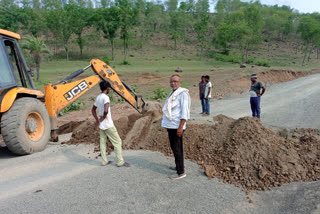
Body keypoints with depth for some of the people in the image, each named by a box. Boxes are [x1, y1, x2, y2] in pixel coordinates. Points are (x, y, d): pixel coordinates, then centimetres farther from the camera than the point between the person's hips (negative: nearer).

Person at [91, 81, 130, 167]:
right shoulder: (106, 97, -18)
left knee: (103, 142, 13)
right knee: (117, 141, -1)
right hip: (108, 124, -9)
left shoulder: (98, 97, 9)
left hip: (101, 124, 9)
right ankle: (120, 161, 3)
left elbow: (93, 109, 19)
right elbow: (106, 110, -32)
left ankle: (104, 161, 21)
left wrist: (97, 120, 13)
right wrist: (103, 117, -14)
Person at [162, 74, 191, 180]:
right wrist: (168, 124, 21)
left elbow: (184, 112, -18)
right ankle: (179, 166, 31)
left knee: (176, 148, -5)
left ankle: (181, 172, 3)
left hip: (176, 126, -9)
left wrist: (180, 127, -23)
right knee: (176, 147, 18)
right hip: (171, 125, 9)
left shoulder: (183, 94, -12)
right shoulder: (172, 93, 15)